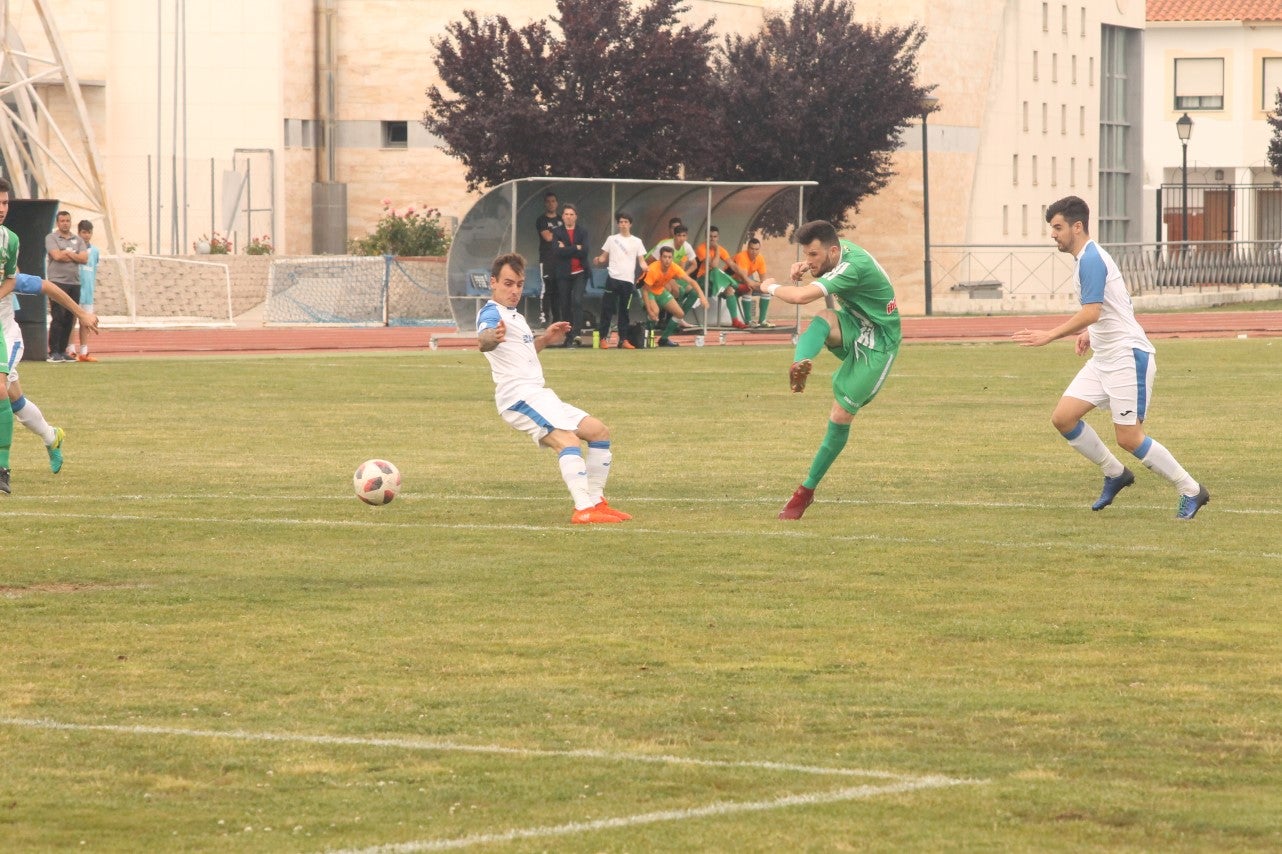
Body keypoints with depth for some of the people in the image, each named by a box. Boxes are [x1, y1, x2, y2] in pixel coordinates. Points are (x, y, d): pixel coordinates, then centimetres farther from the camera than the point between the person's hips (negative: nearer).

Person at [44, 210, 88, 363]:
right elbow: (57, 256, -13)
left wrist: (67, 253, -7)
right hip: (58, 281, -5)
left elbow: (84, 258, 2)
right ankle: (53, 352, -8)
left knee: (69, 319, 5)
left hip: (75, 283, 5)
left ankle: (62, 351, 10)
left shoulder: (78, 240, 15)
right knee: (57, 318, -9)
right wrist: (75, 256, -2)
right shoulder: (51, 238, 2)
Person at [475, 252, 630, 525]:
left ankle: (594, 501, 18)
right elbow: (484, 338, -34)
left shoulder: (513, 315, 22)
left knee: (599, 432, 13)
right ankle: (583, 510, -38)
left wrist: (544, 340, 24)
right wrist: (492, 337, -58)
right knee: (568, 440, -29)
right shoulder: (491, 313, -10)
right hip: (520, 397, -10)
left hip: (538, 395, 10)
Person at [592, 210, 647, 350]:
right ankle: (603, 338, -1)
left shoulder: (636, 242, 10)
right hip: (613, 278, -1)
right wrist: (598, 260, -15)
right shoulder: (612, 239, 8)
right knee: (607, 309, -4)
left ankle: (623, 340, 8)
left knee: (624, 311, 5)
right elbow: (604, 257, 8)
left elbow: (641, 260, 8)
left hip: (628, 280, 1)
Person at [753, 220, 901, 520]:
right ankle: (800, 365, -55)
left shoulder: (854, 267, -32)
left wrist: (771, 287, -17)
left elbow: (800, 296, -38)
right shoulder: (839, 250, -4)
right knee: (823, 318, -28)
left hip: (877, 343, -8)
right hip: (852, 328, 8)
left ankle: (807, 491, 1)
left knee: (841, 415, -11)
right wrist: (801, 270, -3)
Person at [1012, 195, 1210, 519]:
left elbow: (1091, 312, -27)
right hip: (1104, 359, 10)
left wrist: (1050, 335, -26)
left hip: (1127, 356, -10)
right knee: (1063, 417, 1)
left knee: (1129, 438, -9)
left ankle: (1191, 491, 3)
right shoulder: (1089, 258, 16)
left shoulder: (1092, 259, -16)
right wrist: (1090, 334, 16)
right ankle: (1115, 474, 14)